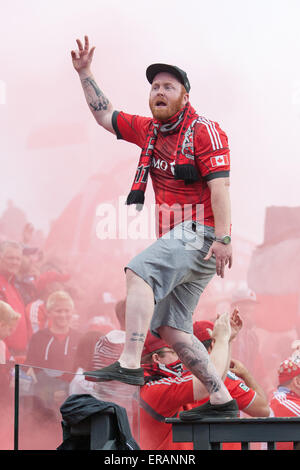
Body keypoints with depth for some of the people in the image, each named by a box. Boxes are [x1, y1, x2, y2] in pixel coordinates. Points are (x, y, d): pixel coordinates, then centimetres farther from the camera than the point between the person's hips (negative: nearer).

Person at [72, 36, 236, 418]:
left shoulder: (205, 131, -3)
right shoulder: (149, 130, 18)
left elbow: (219, 184, -13)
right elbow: (105, 116, 28)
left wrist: (223, 238, -23)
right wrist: (84, 73, 20)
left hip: (200, 233, -8)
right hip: (178, 240, 8)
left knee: (139, 271, -30)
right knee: (171, 329, 2)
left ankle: (130, 365, -39)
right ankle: (222, 399, 6)